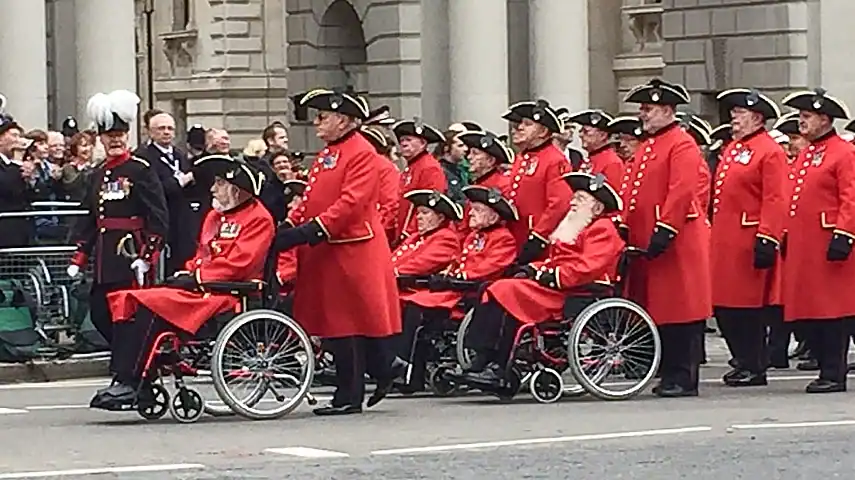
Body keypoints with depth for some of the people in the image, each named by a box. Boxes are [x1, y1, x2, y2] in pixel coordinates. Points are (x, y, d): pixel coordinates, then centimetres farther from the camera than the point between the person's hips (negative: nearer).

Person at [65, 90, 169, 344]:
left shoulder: (141, 170, -5)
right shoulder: (97, 175, 16)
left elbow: (158, 218, -11)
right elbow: (89, 221, 20)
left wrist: (147, 256, -18)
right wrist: (79, 260, 14)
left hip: (132, 254, -7)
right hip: (105, 258, 7)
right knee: (100, 314, 6)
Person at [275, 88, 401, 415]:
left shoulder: (362, 154, -11)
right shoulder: (326, 155, 18)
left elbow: (350, 203, -20)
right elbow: (310, 201, 19)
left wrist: (313, 230, -26)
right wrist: (289, 226, 4)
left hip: (352, 251, -9)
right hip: (326, 252, 9)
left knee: (353, 322, -4)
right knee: (336, 324, 10)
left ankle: (349, 397, -1)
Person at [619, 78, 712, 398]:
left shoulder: (682, 145, -10)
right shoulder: (646, 147, 19)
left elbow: (681, 192, -19)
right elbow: (629, 192, 21)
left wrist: (664, 232, -23)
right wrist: (624, 229, 14)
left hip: (677, 244, -9)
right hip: (645, 240, 9)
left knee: (680, 311, -6)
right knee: (659, 311, 10)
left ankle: (684, 379, -4)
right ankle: (671, 374, 15)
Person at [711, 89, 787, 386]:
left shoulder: (770, 152, -9)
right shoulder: (731, 149, 18)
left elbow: (775, 202, -16)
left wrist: (767, 240, -21)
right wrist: (715, 234, 19)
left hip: (749, 241, -9)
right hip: (725, 243, 9)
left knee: (749, 306, -4)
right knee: (724, 307, 9)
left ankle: (754, 368, 3)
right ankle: (743, 362, 18)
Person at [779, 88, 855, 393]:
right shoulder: (804, 154, 19)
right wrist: (788, 236, 18)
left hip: (828, 244, -8)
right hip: (802, 247, 8)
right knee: (806, 314, 7)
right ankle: (826, 368, 13)